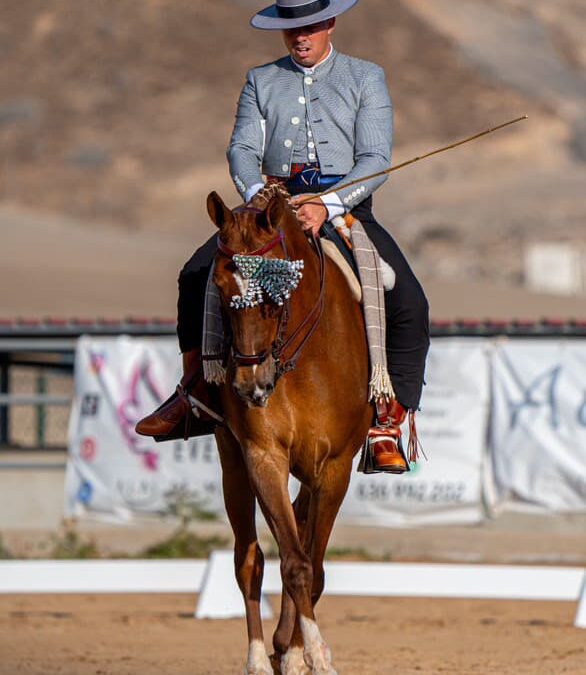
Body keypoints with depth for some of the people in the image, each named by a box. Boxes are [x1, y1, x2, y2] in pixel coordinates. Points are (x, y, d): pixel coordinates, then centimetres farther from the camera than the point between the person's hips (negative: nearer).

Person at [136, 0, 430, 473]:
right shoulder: (262, 82, 17)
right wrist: (257, 192, -21)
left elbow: (375, 160, -3)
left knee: (409, 304, -23)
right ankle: (192, 391, -4)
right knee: (197, 274, -17)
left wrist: (328, 206, -21)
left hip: (345, 207, -2)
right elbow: (243, 149, 4)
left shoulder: (365, 78, 9)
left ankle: (388, 424, -16)